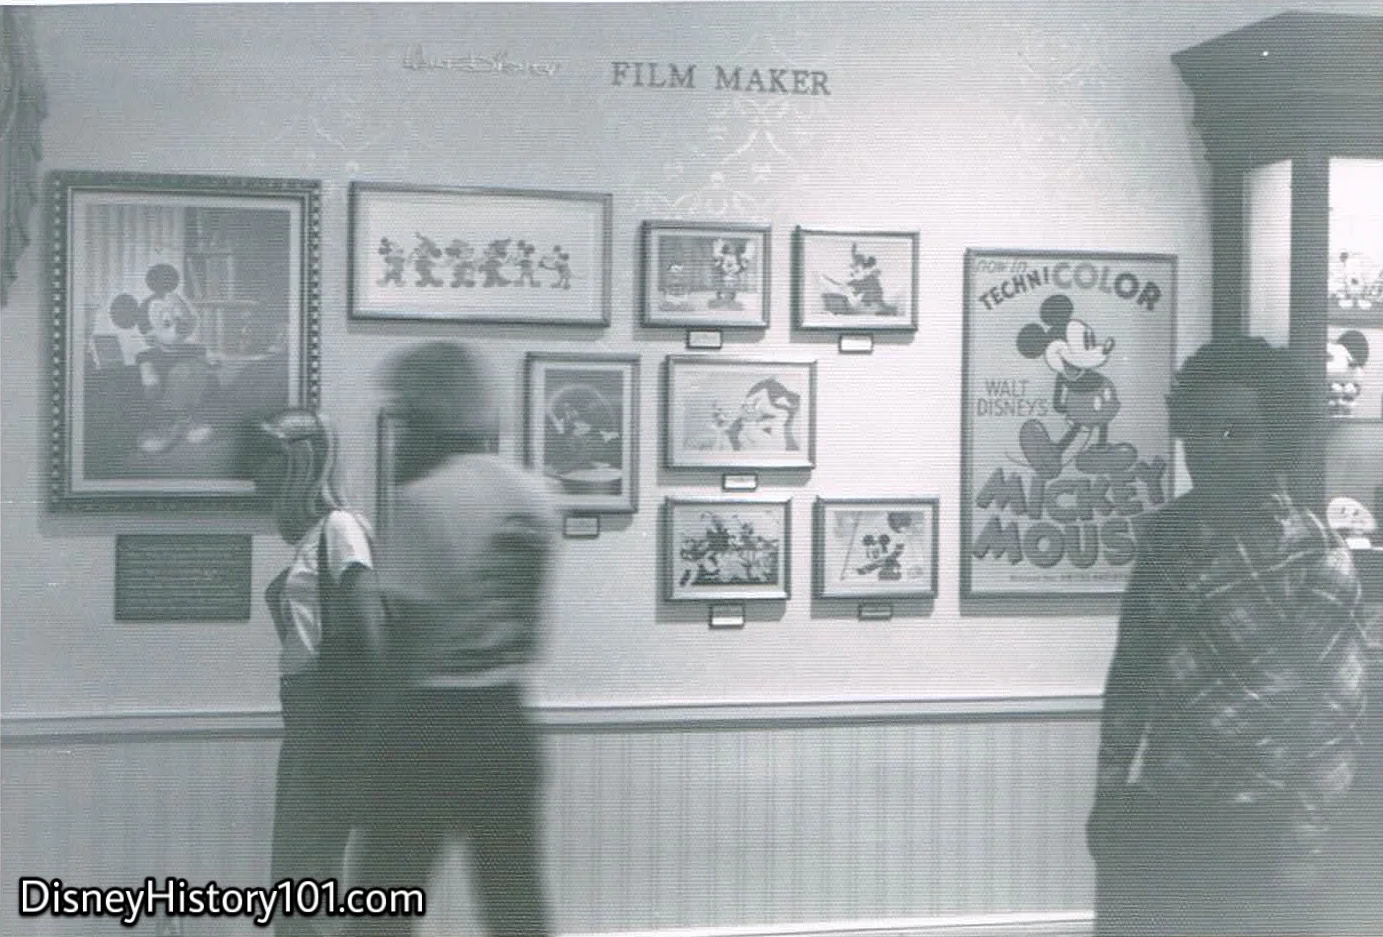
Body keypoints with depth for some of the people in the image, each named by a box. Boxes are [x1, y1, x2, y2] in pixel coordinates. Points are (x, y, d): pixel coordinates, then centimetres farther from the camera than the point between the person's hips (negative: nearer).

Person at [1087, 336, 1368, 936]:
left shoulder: (1314, 559, -10)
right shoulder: (1167, 535, 4)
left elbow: (1333, 712, -8)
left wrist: (1289, 839, -8)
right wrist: (1108, 797, 10)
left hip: (1258, 839, -5)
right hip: (1152, 820, 5)